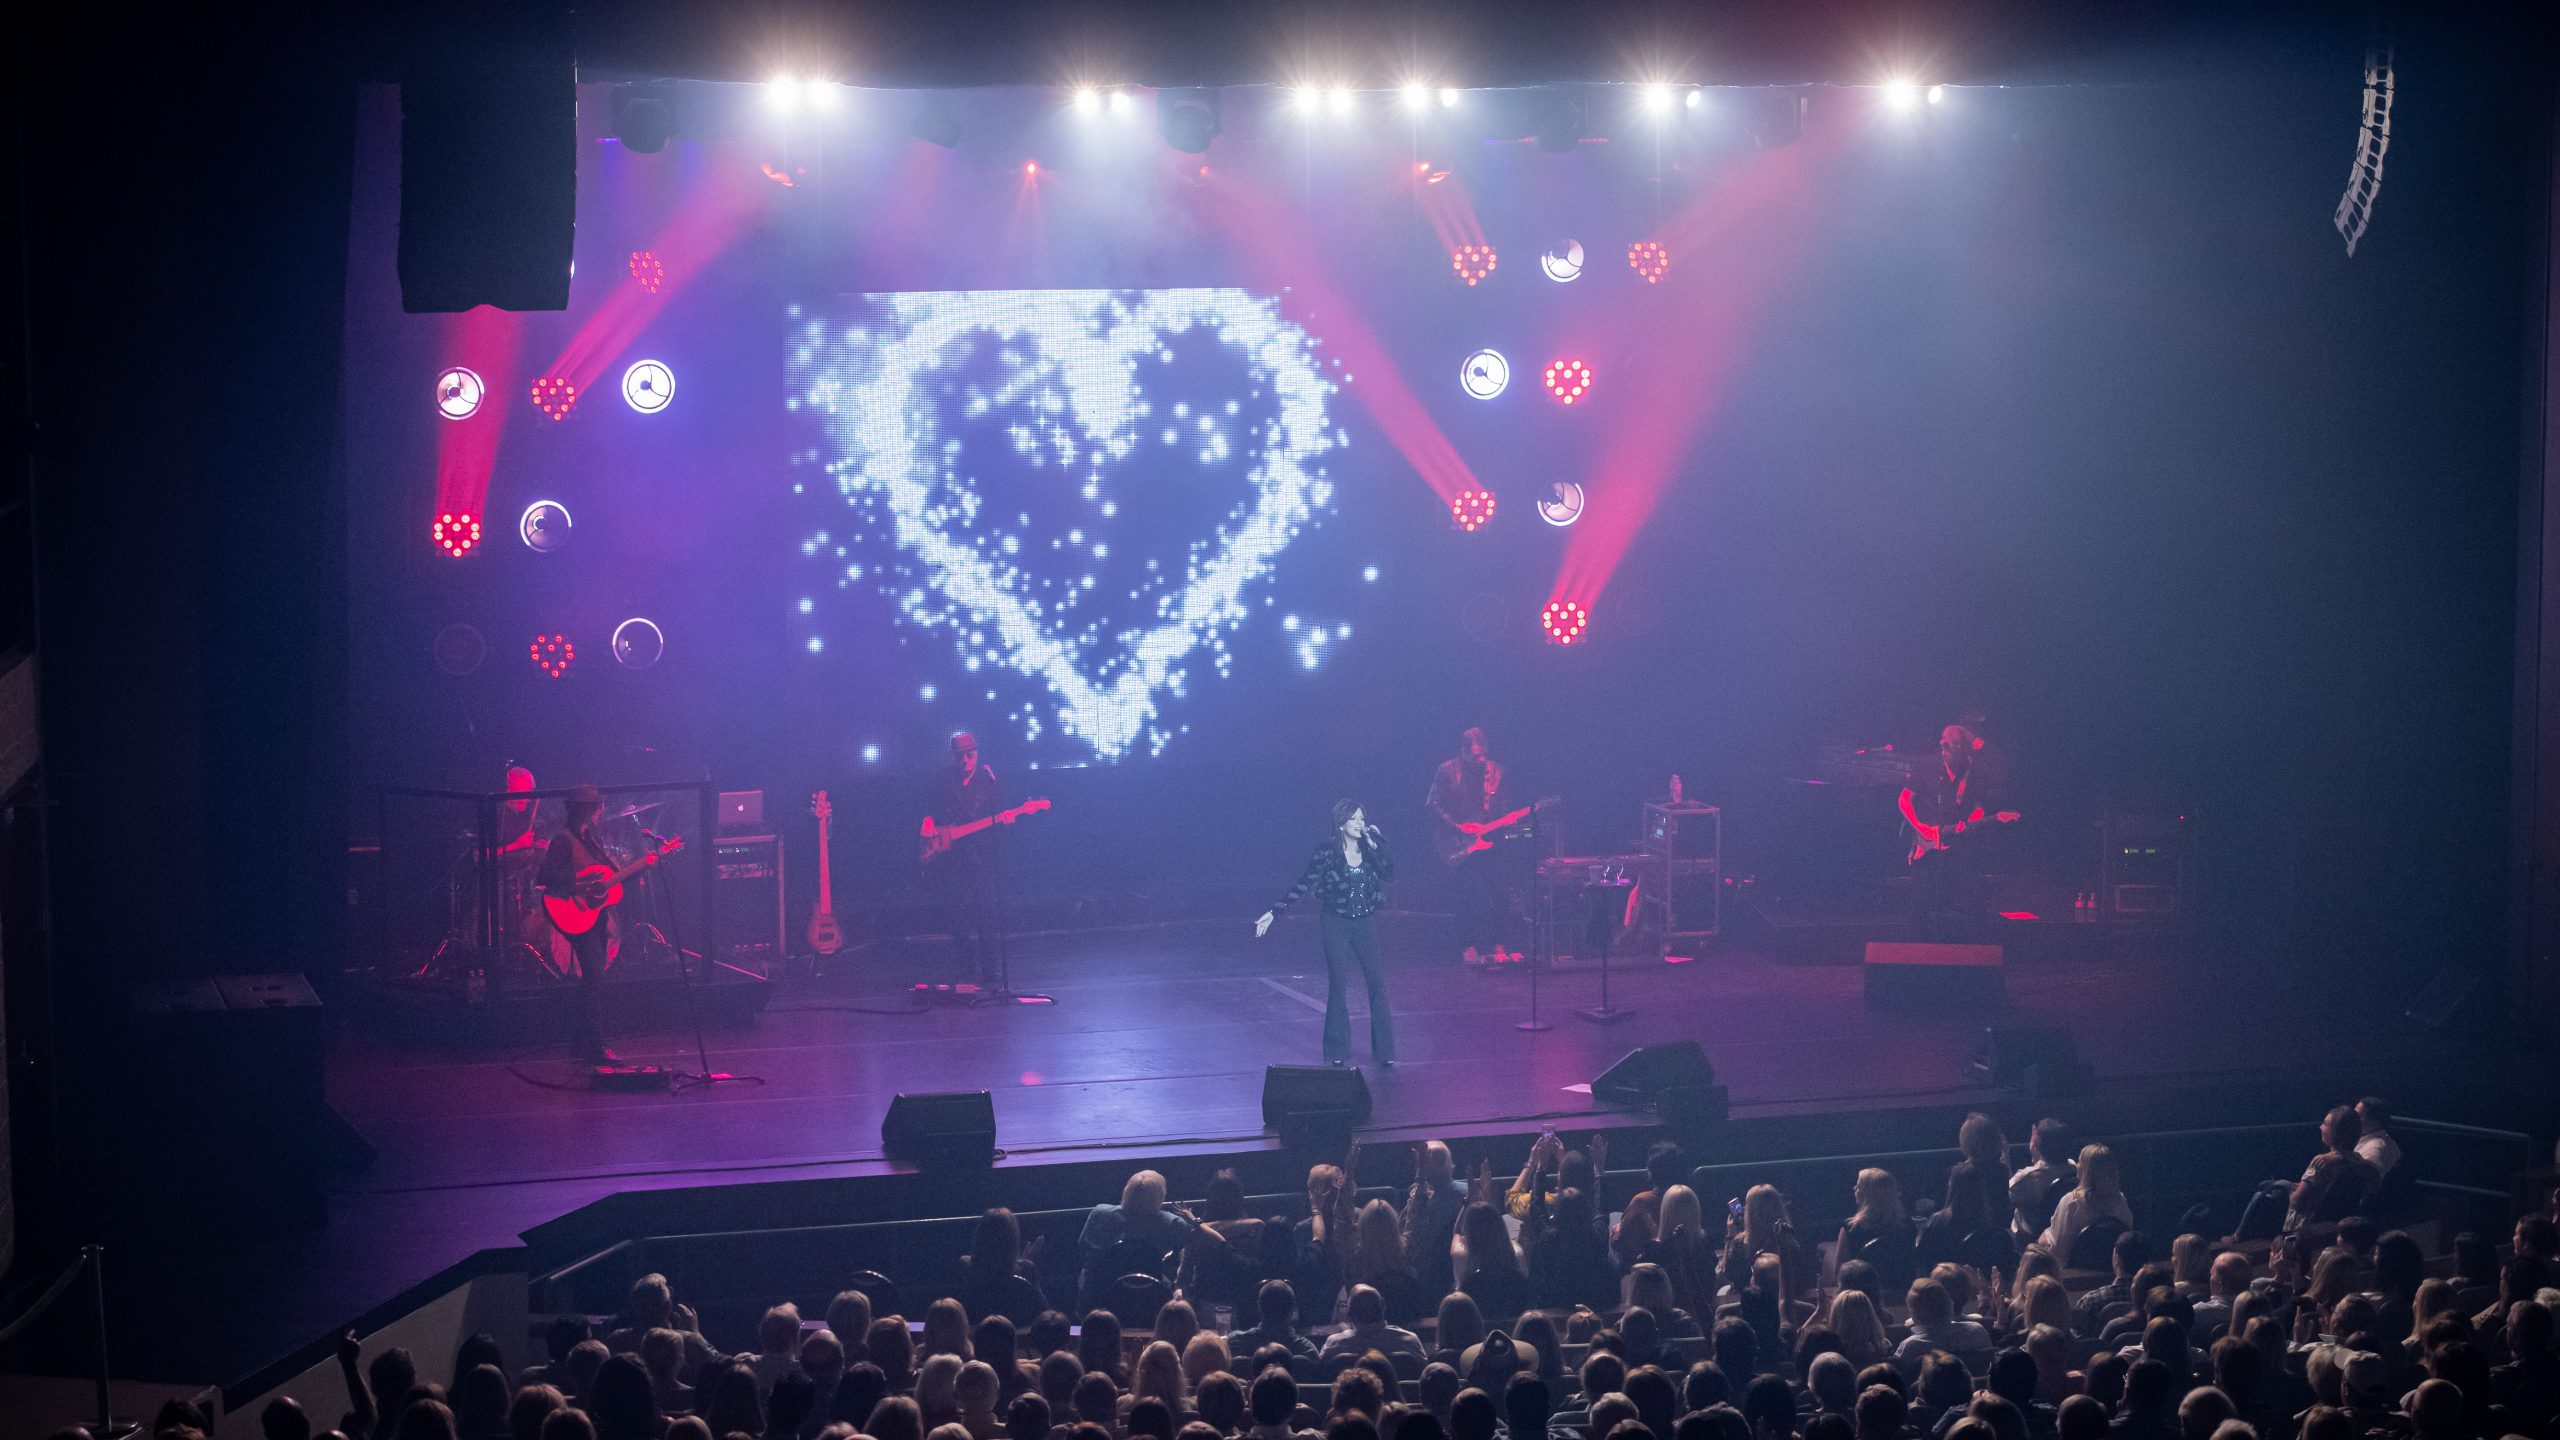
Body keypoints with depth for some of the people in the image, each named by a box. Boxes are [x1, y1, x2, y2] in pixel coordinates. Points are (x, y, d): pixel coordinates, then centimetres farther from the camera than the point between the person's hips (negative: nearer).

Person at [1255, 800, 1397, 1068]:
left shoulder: (1371, 847, 1)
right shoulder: (1327, 850, -6)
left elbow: (1389, 874, -12)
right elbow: (1303, 885, -4)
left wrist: (1374, 845, -17)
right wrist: (1274, 912, -8)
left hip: (1366, 924, 2)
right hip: (1337, 925, -2)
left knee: (1378, 983, -2)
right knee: (1338, 986, 2)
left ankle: (1384, 1051, 4)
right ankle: (1338, 1053, 11)